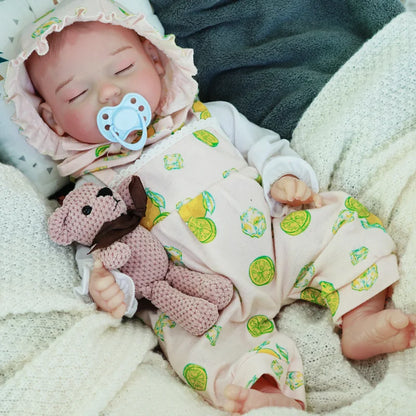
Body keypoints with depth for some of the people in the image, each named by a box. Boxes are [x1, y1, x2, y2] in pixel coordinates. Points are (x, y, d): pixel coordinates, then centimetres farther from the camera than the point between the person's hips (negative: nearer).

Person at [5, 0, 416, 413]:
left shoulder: (207, 117, 12)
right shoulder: (94, 186, 5)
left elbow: (262, 144, 16)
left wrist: (284, 177, -5)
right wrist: (106, 283, -20)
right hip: (201, 298, -3)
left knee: (341, 220, -11)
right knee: (195, 340, -30)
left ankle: (361, 321, -10)